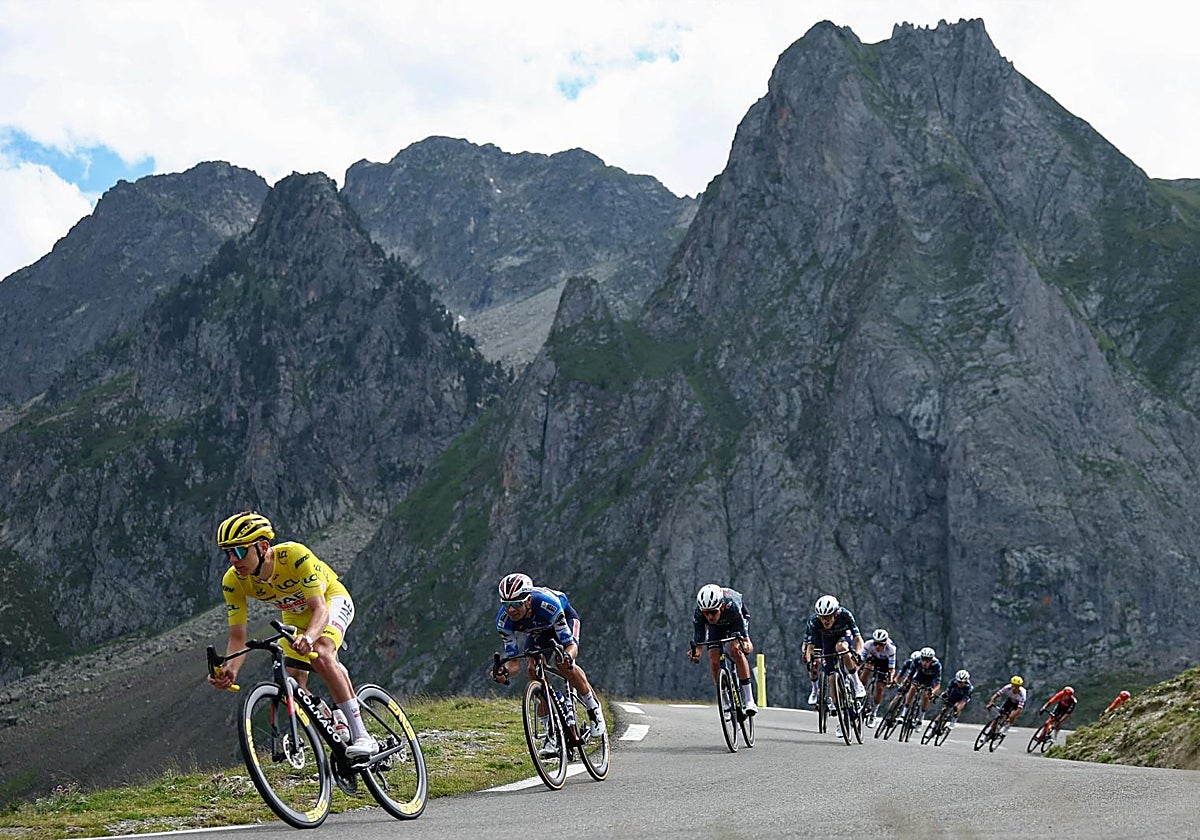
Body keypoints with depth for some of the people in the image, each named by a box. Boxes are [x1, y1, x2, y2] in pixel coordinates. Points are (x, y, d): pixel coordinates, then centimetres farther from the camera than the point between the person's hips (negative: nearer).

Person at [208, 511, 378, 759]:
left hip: (330, 600, -6)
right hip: (294, 614, 6)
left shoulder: (295, 555, -39)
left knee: (320, 655, -32)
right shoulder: (233, 581, -25)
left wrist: (309, 637, -63)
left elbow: (320, 608, -41)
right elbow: (237, 637, -21)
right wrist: (230, 669, -42)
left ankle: (362, 737, -30)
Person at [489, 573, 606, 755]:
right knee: (532, 668, -20)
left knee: (564, 665, -29)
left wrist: (567, 656, -62)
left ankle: (593, 708, -4)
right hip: (536, 631, 4)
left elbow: (570, 645, -39)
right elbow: (513, 659, -24)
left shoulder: (547, 604, -42)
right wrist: (505, 672, -47)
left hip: (565, 618, -4)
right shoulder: (503, 621, -31)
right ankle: (551, 732, -11)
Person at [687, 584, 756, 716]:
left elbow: (744, 636, -41)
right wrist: (695, 650, -50)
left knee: (736, 651, -28)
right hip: (716, 626, 3)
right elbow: (698, 639, -29)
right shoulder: (698, 612, -36)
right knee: (714, 661, -14)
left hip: (738, 619, -3)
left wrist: (746, 644, -62)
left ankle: (749, 701, -23)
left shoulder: (731, 605, -43)